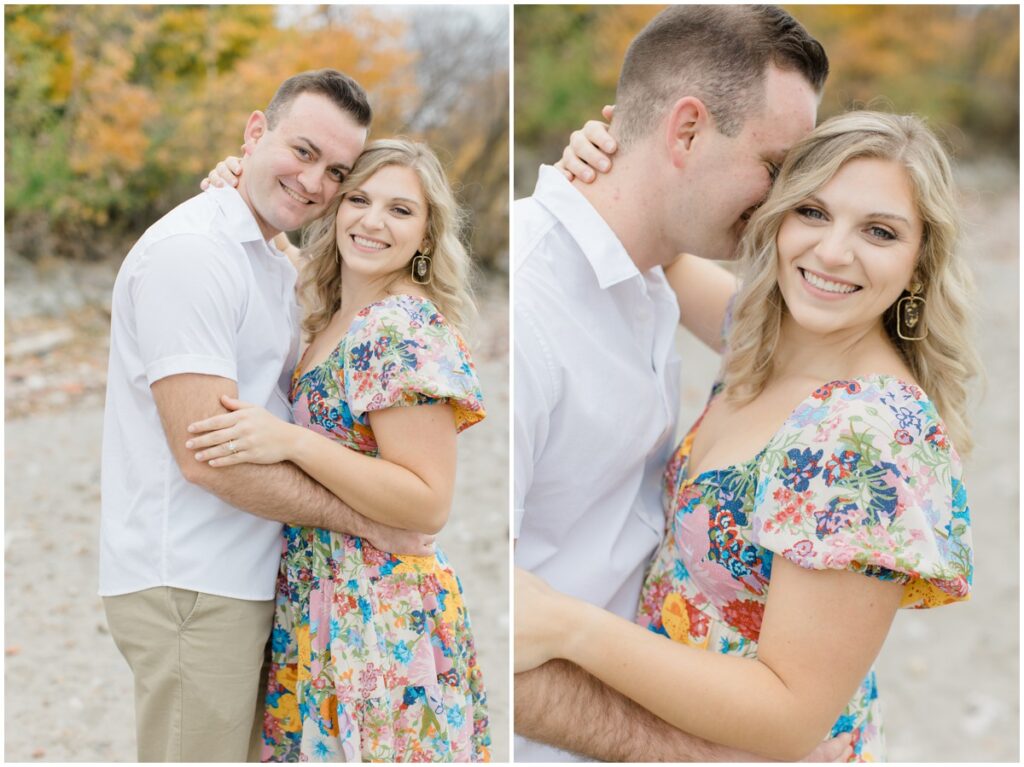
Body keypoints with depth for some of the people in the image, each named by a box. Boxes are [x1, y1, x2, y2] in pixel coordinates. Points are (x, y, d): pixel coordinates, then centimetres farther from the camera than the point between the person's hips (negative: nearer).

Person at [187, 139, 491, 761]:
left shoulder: (406, 331, -17)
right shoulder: (335, 323, 9)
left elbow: (430, 505, -22)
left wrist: (290, 442, -26)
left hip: (380, 621, -8)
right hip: (313, 609, 8)